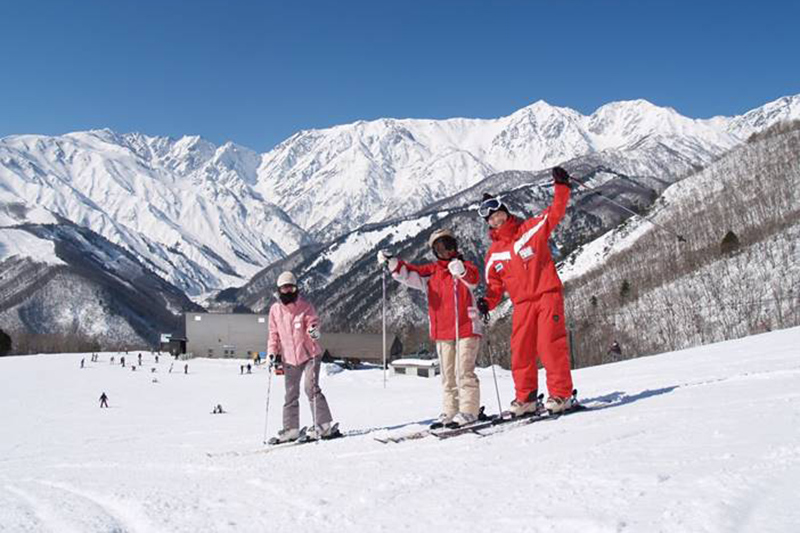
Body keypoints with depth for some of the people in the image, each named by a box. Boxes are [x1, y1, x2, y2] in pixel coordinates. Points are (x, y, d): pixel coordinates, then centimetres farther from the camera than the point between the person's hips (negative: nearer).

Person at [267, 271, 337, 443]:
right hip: (289, 358, 5)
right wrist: (272, 352, 3)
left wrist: (314, 331, -35)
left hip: (310, 354, -5)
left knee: (311, 388, -17)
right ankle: (291, 429, 21)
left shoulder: (305, 307, -5)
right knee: (290, 395, 11)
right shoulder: (275, 310, 5)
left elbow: (313, 323, -12)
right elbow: (274, 333, 12)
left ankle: (324, 425, -14)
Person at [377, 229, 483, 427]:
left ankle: (468, 410, -5)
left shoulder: (464, 266, 0)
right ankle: (450, 411, 18)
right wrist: (391, 263, -14)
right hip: (442, 332, 5)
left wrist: (461, 271, -43)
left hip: (466, 329, -5)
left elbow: (473, 279, -21)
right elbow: (408, 274, 4)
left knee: (463, 372, -10)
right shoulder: (431, 272, 12)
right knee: (448, 375, 11)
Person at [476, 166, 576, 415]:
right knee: (520, 350, 1)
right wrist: (488, 303, -3)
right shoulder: (494, 255, 12)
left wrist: (561, 186, -13)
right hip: (522, 304, 4)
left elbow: (555, 212, 0)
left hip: (548, 294, -4)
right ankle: (525, 397, 13)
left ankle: (561, 393, -4)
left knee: (550, 344, -12)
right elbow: (495, 285, 15)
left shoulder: (532, 228, 3)